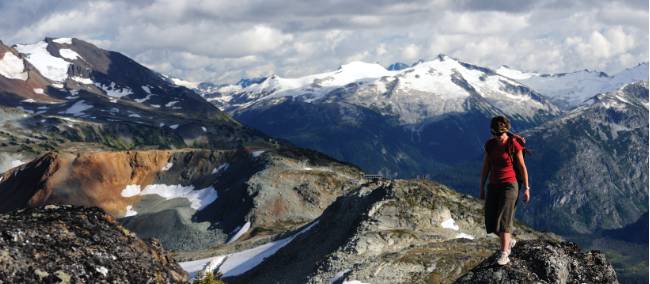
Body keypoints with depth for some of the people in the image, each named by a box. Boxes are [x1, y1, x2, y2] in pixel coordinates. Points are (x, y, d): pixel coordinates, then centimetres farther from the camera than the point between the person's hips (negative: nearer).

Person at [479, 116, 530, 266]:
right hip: (494, 186, 5)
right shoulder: (489, 144, 2)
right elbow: (485, 167, 8)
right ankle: (510, 241, 30)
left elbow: (522, 167, -4)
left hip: (509, 186, -5)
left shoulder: (514, 145, -12)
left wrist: (526, 189, -2)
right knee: (491, 223, 2)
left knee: (503, 220, -17)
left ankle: (504, 255, -13)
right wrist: (482, 188, 10)